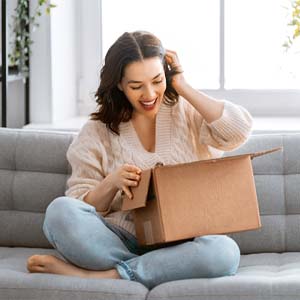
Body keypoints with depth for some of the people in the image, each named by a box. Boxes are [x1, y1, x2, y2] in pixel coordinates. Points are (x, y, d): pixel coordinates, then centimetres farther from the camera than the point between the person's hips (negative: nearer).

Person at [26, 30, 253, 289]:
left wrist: (184, 87, -1)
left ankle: (93, 275, -26)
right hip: (120, 241, 0)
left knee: (224, 251, -36)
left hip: (180, 243, 0)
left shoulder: (188, 112, 11)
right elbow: (83, 208, 7)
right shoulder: (97, 132, 10)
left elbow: (239, 131, -8)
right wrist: (111, 183, -14)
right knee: (61, 211, -28)